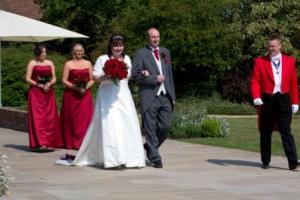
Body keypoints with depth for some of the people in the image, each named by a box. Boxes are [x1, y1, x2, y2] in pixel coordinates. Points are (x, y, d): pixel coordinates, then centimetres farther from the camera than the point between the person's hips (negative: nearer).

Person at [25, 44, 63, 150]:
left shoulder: (50, 63, 13)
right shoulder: (32, 63, 3)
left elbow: (54, 78, 12)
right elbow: (28, 79, -3)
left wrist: (49, 84, -9)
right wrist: (40, 85, -11)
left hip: (48, 93, 4)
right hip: (35, 93, -4)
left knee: (50, 117, -2)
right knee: (37, 117, -9)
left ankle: (50, 141, 2)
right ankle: (40, 142, -13)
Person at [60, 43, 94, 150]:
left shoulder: (88, 64, 11)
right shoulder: (68, 64, 3)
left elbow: (92, 80, 9)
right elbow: (64, 80, -2)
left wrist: (86, 88, -9)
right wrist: (74, 87, -15)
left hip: (85, 95, 2)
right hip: (71, 95, -2)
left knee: (85, 118, -4)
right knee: (71, 118, -2)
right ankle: (70, 143, 5)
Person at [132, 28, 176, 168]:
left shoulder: (165, 52, 17)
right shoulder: (141, 54, -1)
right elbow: (135, 75, -8)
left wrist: (173, 96, 16)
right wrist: (154, 79, -14)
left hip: (165, 96, 5)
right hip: (150, 97, -5)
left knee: (165, 126, 2)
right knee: (150, 129, -2)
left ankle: (150, 147, 26)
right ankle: (155, 159, 6)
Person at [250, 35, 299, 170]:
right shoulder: (260, 62, 6)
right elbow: (255, 81, -1)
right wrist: (256, 97, -17)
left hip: (284, 99, 0)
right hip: (267, 100, 0)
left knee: (286, 131, -6)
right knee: (265, 132, 7)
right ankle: (265, 161, 17)